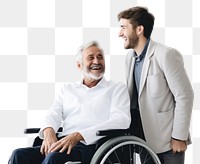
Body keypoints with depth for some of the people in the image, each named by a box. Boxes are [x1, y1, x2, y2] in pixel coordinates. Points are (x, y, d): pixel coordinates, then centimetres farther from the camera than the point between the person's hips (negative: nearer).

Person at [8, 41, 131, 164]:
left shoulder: (118, 88, 13)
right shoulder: (68, 89, 27)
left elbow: (121, 121, -5)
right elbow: (54, 114, 15)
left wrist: (78, 135, -18)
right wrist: (49, 131, -14)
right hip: (63, 143, 4)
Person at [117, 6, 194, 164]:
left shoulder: (166, 55, -16)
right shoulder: (130, 56, 7)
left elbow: (185, 96, -15)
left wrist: (179, 137, -14)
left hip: (167, 139, -6)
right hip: (144, 137, 6)